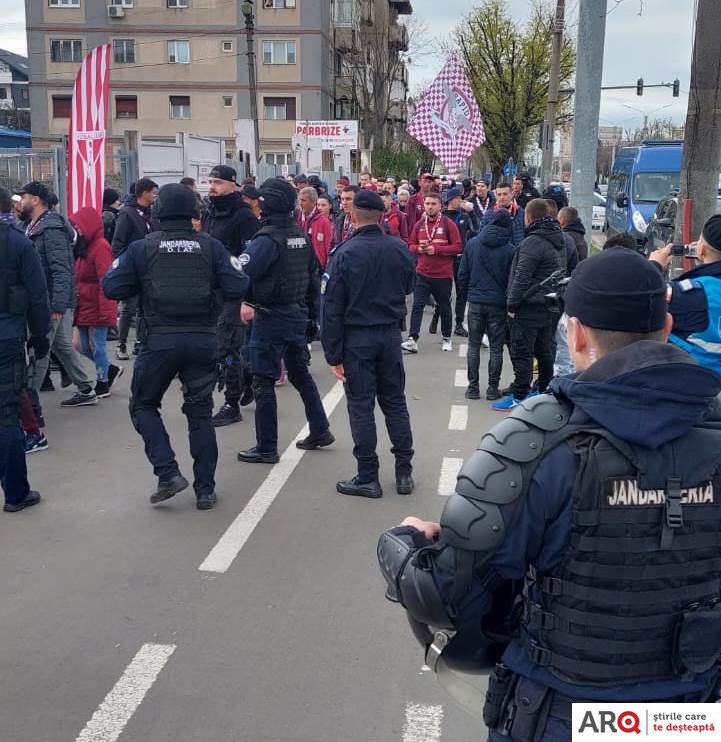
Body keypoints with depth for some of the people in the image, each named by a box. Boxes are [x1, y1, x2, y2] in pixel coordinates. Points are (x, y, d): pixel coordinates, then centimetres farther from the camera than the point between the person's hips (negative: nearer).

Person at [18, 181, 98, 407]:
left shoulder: (51, 230, -16)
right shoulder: (35, 227, 15)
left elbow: (62, 270, -22)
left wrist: (58, 305, -26)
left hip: (50, 302, -10)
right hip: (41, 301, 10)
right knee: (63, 346, 16)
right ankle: (85, 391, 25)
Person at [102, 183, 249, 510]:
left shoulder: (142, 248, -3)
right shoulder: (211, 246, 0)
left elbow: (111, 288, -5)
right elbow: (238, 288, -6)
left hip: (159, 340, -2)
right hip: (203, 341, 2)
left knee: (143, 406, 17)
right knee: (200, 413, 14)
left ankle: (168, 473, 2)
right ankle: (205, 489, 16)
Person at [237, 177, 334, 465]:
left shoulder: (267, 239, -18)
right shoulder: (302, 236, 5)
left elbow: (242, 273, -27)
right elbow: (313, 276, 12)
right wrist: (311, 312, 19)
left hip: (270, 318, -8)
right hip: (298, 316, 8)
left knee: (263, 382, 1)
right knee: (300, 373, 21)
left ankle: (266, 448, 7)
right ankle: (320, 431, 29)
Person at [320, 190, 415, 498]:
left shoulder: (345, 253, -14)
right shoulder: (400, 249, -4)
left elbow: (332, 307, -13)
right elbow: (408, 286, 12)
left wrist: (333, 354, -9)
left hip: (356, 337, -4)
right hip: (390, 334, 4)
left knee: (361, 406, 4)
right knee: (395, 402, 14)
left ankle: (367, 478, 10)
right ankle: (404, 471, 19)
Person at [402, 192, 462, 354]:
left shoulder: (448, 224, -6)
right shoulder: (419, 224, 5)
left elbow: (457, 247, -8)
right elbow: (411, 245, 14)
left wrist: (436, 249, -18)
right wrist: (419, 249, -9)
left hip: (443, 275, -2)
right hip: (422, 273, 2)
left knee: (445, 307, 11)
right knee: (417, 306, -7)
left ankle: (447, 339, 26)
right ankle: (412, 339, -9)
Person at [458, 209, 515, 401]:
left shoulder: (472, 243, -1)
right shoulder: (509, 249, -8)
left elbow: (462, 274, 2)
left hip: (475, 302, 2)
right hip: (498, 304, -2)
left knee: (474, 346, 11)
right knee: (496, 347, 8)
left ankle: (473, 387, 11)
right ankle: (493, 388, 10)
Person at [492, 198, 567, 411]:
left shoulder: (533, 242, -17)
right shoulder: (559, 241, 12)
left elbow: (522, 277, -19)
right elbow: (562, 272, 17)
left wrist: (512, 304, -12)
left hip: (529, 307, -9)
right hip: (550, 306, 9)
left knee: (521, 352, -3)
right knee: (545, 350, 17)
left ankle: (518, 396, 1)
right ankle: (545, 391, 27)